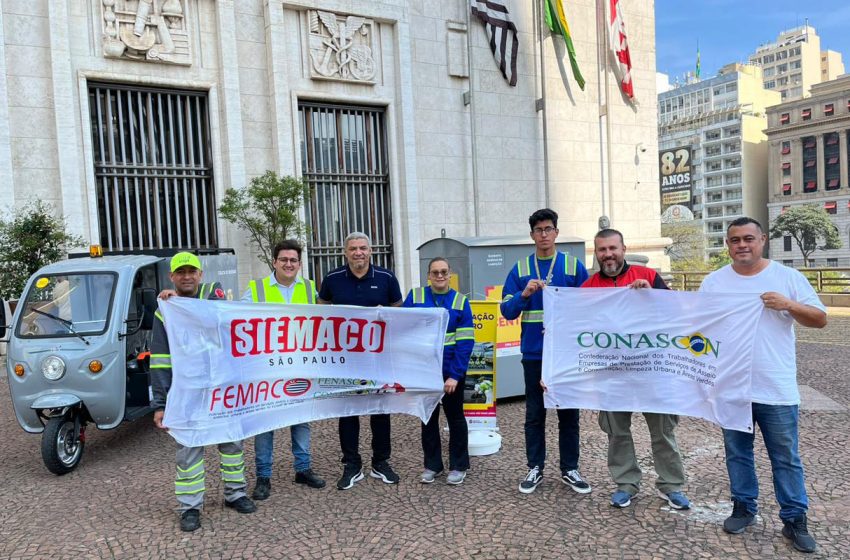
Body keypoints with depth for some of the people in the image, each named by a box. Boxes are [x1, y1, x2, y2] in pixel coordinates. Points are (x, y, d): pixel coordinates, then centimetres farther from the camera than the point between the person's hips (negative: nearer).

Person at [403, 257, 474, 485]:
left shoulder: (461, 301, -4)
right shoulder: (415, 297, -1)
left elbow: (465, 342, -8)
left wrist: (455, 374, -15)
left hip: (451, 371, -1)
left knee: (455, 417, 11)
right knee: (428, 418, 13)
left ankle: (458, 466, 26)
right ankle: (431, 465, 28)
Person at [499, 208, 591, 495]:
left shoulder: (574, 266, 1)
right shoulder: (520, 270, 4)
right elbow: (507, 311, 0)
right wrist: (525, 294, -17)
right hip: (533, 353, 1)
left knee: (569, 412, 9)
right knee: (534, 413, 10)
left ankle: (570, 469, 24)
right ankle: (534, 468, 23)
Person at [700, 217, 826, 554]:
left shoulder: (788, 277, -1)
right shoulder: (713, 282, 2)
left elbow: (820, 320, 0)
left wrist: (789, 305, -17)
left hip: (777, 390, -1)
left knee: (786, 458, 10)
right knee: (737, 453, 14)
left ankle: (794, 519, 24)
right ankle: (743, 507, 30)